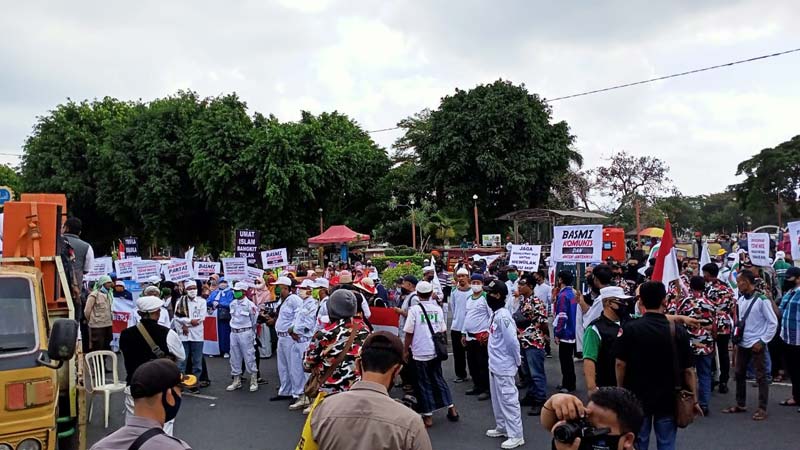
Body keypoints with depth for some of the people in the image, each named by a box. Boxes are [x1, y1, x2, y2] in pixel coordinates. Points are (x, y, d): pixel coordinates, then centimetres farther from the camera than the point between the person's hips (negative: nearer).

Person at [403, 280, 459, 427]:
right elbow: (443, 331, 7)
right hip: (435, 352, 4)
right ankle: (451, 409, 20)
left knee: (424, 384, 5)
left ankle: (428, 416, 10)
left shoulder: (414, 310, -12)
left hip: (420, 353, -4)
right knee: (439, 380, 18)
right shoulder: (438, 309, 1)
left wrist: (406, 351, 0)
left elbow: (409, 333, -11)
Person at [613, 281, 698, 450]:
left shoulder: (629, 328, -11)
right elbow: (688, 370, -6)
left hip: (637, 397, 0)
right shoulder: (678, 331, -9)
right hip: (668, 399, 0)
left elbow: (620, 364, -8)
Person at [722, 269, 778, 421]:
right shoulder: (740, 300, 4)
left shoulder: (761, 300, -14)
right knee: (739, 374, 13)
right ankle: (740, 405, 25)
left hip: (757, 344, -7)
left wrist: (762, 341, -13)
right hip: (742, 344, 7)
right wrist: (736, 337, 8)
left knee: (761, 377, 3)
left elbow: (773, 323, -12)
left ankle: (762, 409, 11)